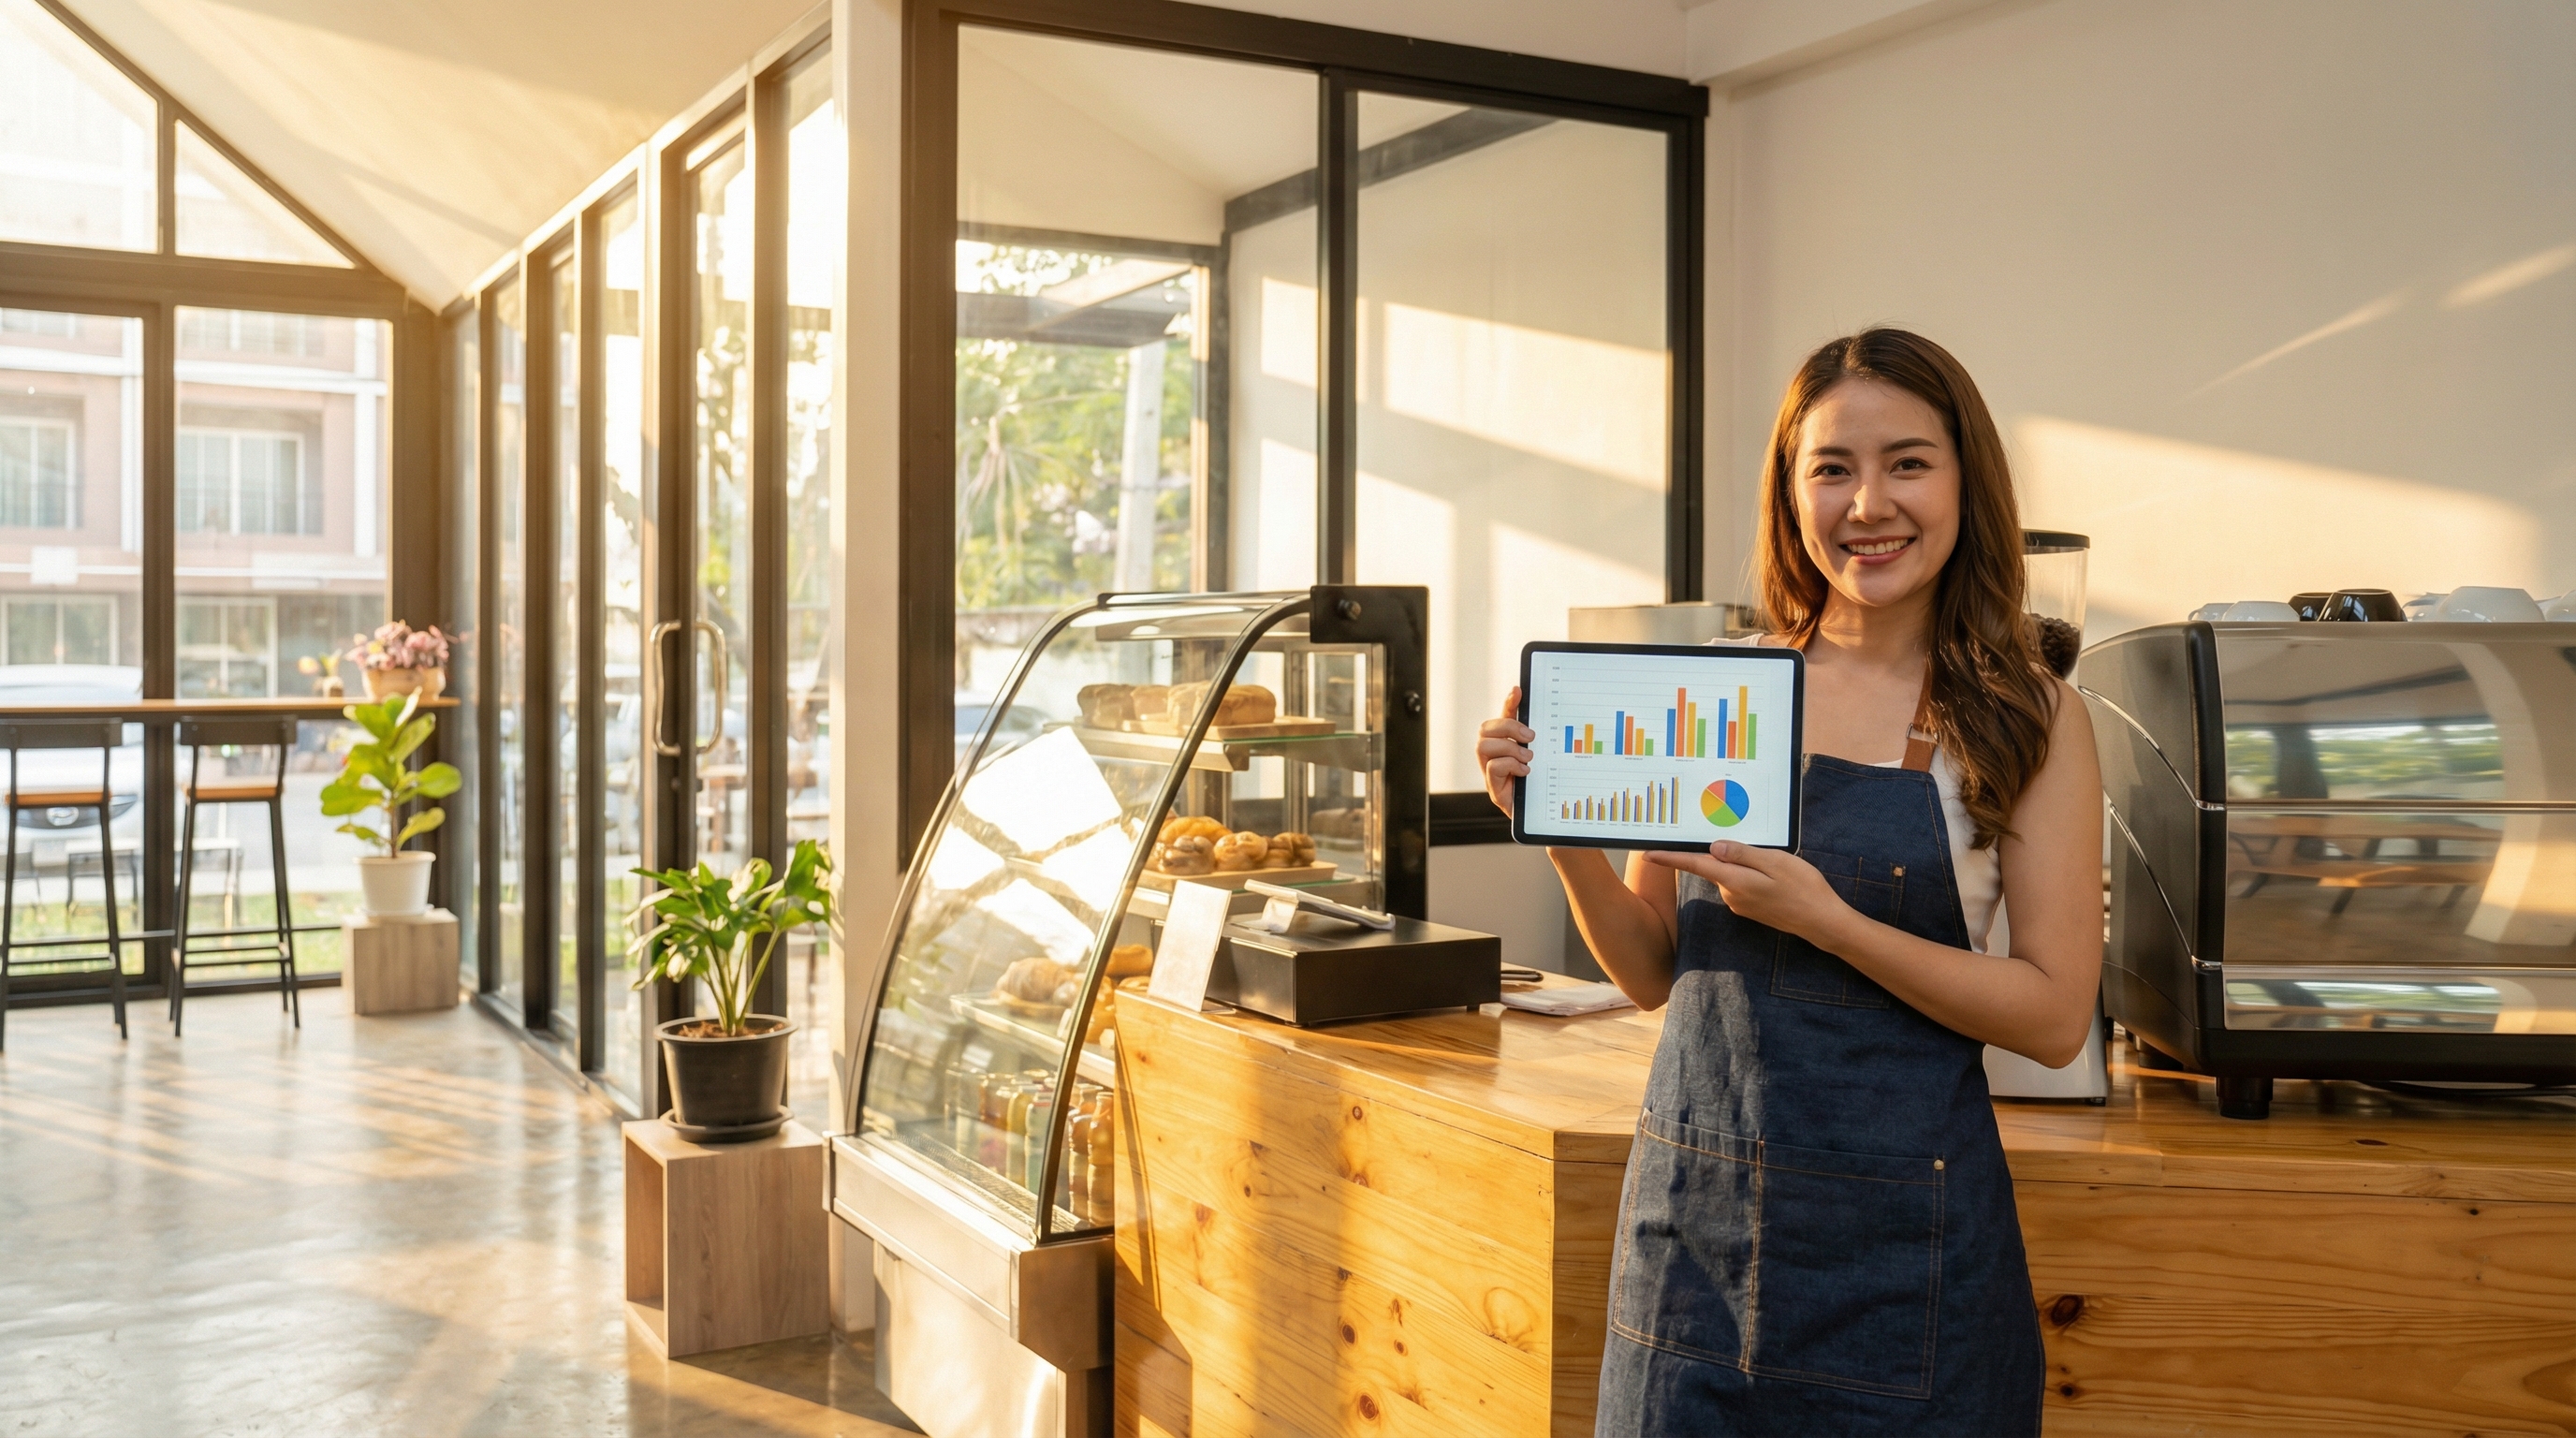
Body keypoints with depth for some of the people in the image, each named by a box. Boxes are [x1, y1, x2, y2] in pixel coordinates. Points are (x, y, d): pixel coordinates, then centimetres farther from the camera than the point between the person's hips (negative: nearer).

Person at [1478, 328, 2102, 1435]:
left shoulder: (2027, 715, -5)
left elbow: (2056, 1018, -8)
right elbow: (1654, 971, 6)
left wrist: (1826, 919, -19)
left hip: (1899, 1238, -2)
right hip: (1693, 1215, 2)